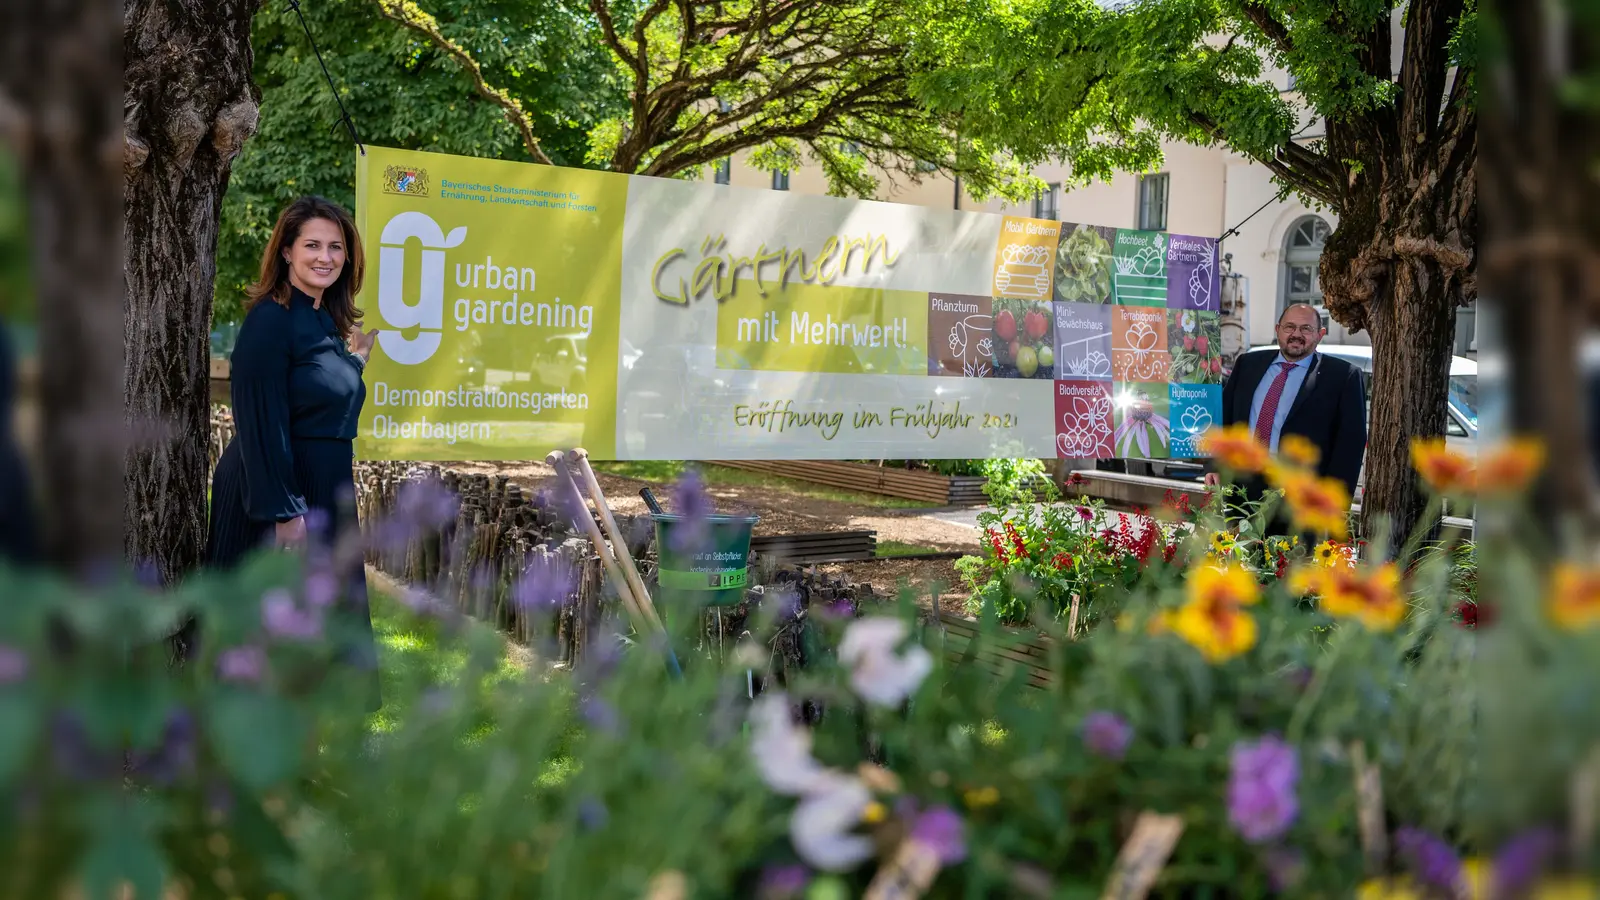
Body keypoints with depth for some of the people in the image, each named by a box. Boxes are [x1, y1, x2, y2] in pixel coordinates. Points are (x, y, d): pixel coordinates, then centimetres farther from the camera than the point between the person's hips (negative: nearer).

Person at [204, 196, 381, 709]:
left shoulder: (329, 323, 10)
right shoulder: (271, 319, -16)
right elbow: (260, 424, -20)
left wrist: (357, 358, 10)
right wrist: (284, 512, -22)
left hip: (323, 491, 9)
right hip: (274, 493, -9)